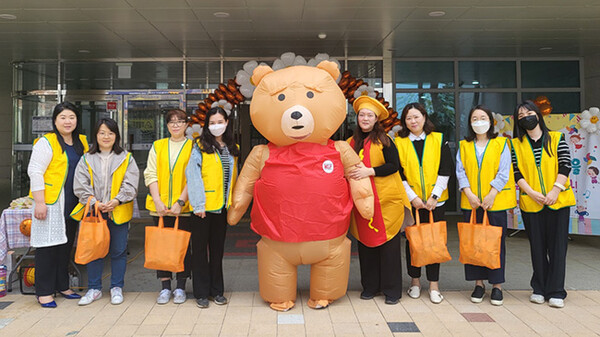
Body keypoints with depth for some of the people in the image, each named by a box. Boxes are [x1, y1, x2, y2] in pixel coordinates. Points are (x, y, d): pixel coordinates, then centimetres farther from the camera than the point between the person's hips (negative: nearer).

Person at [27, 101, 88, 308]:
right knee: (48, 244, -3)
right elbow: (35, 172, -11)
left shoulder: (82, 142, 13)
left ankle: (62, 286, 25)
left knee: (66, 243, 13)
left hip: (72, 204, 7)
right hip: (50, 202, -6)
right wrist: (39, 202, -17)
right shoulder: (46, 142, -7)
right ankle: (44, 292, 6)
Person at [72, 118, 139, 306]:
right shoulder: (86, 159, 8)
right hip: (93, 212, 1)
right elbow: (81, 186, 0)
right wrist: (95, 202, -13)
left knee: (118, 251, 5)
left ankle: (116, 288, 18)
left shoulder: (126, 159, 5)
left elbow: (130, 185, -2)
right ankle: (94, 288, 20)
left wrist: (117, 201, -15)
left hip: (119, 212, -1)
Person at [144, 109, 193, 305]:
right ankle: (165, 287, 17)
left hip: (183, 207, -2)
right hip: (160, 207, 3)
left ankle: (180, 288, 15)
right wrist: (158, 201, -7)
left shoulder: (193, 147, 3)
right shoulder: (157, 146, 11)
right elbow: (150, 175, 5)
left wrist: (180, 202, -13)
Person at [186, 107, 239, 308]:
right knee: (200, 249, 4)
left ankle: (217, 290, 24)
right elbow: (193, 176, -12)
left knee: (218, 248, 13)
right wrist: (198, 204, -17)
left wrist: (233, 202, 6)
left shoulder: (232, 149, 11)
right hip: (203, 207, -5)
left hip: (222, 206, 5)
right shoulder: (200, 147, -5)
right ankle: (201, 293, 14)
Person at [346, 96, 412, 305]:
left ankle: (392, 290, 10)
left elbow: (394, 165, -9)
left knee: (388, 243, -1)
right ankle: (370, 286, 21)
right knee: (365, 242, 8)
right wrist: (351, 174, 0)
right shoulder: (352, 142, 11)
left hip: (385, 200, -4)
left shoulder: (384, 140, -2)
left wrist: (369, 171, -18)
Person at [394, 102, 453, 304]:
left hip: (435, 200, 0)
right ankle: (415, 281, 20)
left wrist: (434, 196, -8)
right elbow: (398, 174, -1)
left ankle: (434, 284, 12)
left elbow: (446, 170, 0)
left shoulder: (439, 140, 4)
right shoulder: (399, 143, 3)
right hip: (410, 201, 0)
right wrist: (413, 197, -9)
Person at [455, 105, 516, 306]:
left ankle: (497, 285, 11)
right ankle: (478, 284, 15)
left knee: (496, 242, 1)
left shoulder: (501, 144, 4)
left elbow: (503, 173, -3)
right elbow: (460, 171, 3)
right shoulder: (464, 146, 10)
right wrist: (469, 193, -10)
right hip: (471, 202, 2)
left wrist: (491, 195, -13)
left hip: (495, 201, -2)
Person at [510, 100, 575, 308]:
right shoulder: (516, 144, 6)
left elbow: (565, 166, -2)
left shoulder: (556, 138, 5)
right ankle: (539, 289, 20)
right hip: (530, 203, 1)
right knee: (537, 246, 8)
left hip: (558, 201, -1)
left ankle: (555, 292, 10)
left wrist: (555, 191, -13)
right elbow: (516, 173, 0)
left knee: (557, 245, 1)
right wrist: (532, 193, -12)